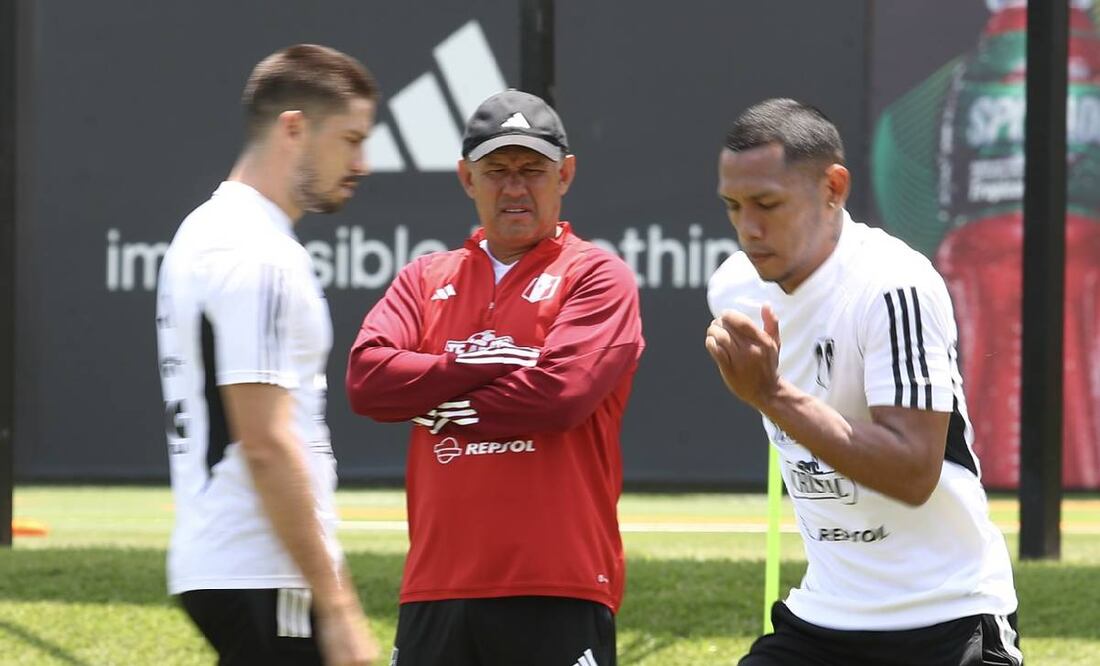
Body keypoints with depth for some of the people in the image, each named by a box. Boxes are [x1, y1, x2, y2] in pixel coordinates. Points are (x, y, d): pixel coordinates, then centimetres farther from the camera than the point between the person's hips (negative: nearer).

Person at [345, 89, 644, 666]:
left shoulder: (596, 276, 3)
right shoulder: (426, 279, 17)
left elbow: (561, 393, -13)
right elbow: (366, 379, 1)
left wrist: (440, 405, -2)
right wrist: (480, 365, -7)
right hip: (438, 586, 5)